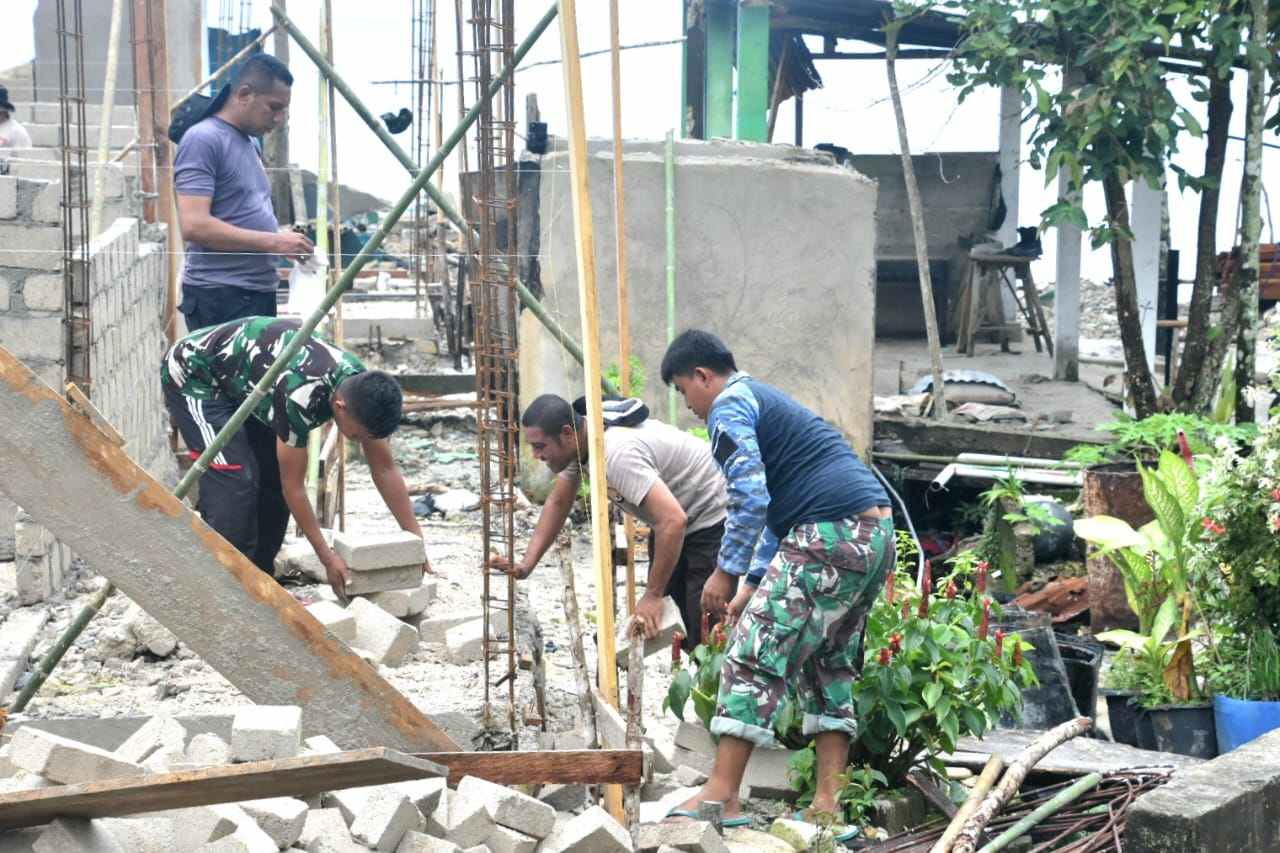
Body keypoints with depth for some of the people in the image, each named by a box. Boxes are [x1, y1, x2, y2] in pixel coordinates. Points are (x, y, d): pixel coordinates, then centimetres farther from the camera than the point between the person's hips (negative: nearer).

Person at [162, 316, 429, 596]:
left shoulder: (362, 388, -17)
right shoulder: (300, 394, -39)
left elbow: (385, 469, -7)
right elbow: (294, 486, -28)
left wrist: (416, 540, -8)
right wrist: (328, 558, -23)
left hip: (240, 382, 8)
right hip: (192, 374, -8)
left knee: (273, 478, 2)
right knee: (236, 481, -19)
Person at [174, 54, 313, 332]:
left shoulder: (249, 143, 19)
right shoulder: (203, 140, -10)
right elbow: (194, 225, -20)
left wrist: (284, 240, 7)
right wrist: (273, 241, -19)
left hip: (258, 292, 9)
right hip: (220, 297, -9)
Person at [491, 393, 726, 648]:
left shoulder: (618, 453, -35)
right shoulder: (577, 442, -6)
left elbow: (673, 521, -40)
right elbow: (557, 503, 9)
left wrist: (653, 595, -31)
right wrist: (526, 564, -2)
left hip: (712, 519, -9)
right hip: (675, 522, 9)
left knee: (705, 637, -16)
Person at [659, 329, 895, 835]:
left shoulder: (729, 405, -1)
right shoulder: (768, 401, 30)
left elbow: (751, 499, -14)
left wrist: (725, 572, -5)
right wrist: (753, 584, 35)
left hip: (831, 536, -10)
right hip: (876, 533, 10)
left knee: (754, 654, -5)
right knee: (831, 664, 15)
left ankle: (722, 794, -6)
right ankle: (827, 805, 12)